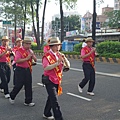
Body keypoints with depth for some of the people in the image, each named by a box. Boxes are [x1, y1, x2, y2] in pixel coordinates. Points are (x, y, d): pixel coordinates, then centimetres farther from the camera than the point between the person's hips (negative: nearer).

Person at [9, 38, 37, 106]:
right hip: (20, 70, -5)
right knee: (19, 85, -2)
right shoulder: (19, 51, -9)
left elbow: (35, 60, 11)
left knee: (29, 85, 5)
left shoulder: (30, 51, 9)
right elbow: (17, 61, -20)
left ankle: (28, 101, 14)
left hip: (28, 69, 6)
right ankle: (12, 97, 25)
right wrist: (26, 58, -23)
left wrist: (32, 56, -10)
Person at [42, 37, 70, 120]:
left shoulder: (59, 55, 6)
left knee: (51, 98, 21)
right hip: (50, 81, -7)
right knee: (55, 101, -9)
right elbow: (46, 68, -27)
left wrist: (64, 58, -17)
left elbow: (68, 65, 1)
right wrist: (57, 63, -33)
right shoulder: (47, 56, -13)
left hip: (57, 81, 7)